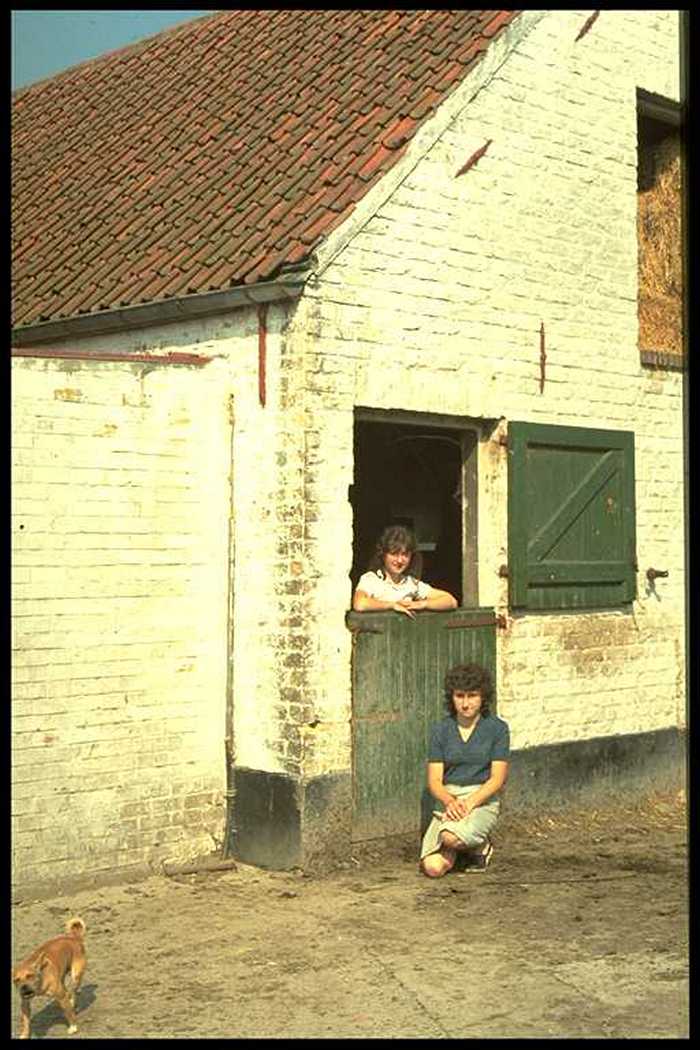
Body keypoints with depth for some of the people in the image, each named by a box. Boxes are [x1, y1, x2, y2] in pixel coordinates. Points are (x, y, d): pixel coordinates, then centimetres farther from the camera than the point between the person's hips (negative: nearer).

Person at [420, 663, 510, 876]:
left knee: (451, 837, -35)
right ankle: (455, 849, 14)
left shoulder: (497, 728, -2)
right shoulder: (440, 730, 4)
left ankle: (480, 845, 0)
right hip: (448, 800, 3)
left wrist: (470, 802, -22)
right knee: (433, 867, -21)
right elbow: (434, 780, 0)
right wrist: (450, 801, -22)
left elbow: (497, 779, -7)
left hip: (483, 801, -2)